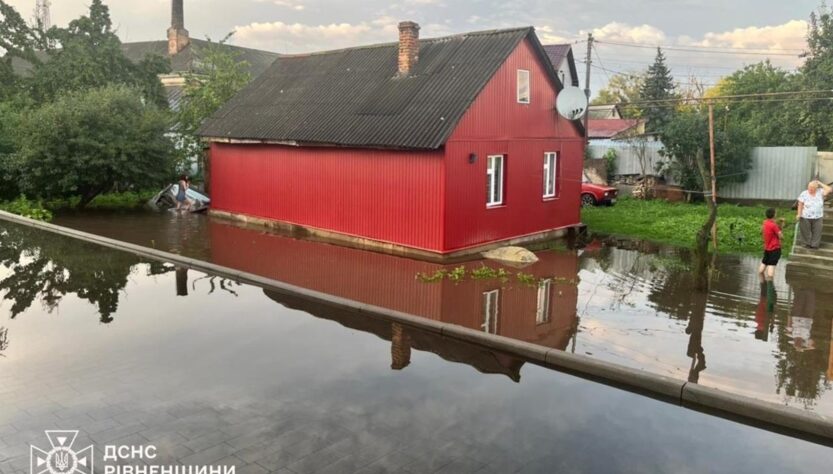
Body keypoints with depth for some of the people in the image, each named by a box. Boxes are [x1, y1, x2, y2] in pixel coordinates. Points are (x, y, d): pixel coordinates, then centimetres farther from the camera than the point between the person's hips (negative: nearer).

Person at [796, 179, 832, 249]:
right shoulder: (804, 194, -7)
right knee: (806, 231, 8)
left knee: (816, 232, 9)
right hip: (806, 217, -2)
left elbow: (829, 189, -13)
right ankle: (806, 243, 22)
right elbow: (800, 204, -6)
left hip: (817, 217, 2)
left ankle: (814, 244, 19)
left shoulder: (820, 192, 0)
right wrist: (799, 214, -11)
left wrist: (820, 183, -9)